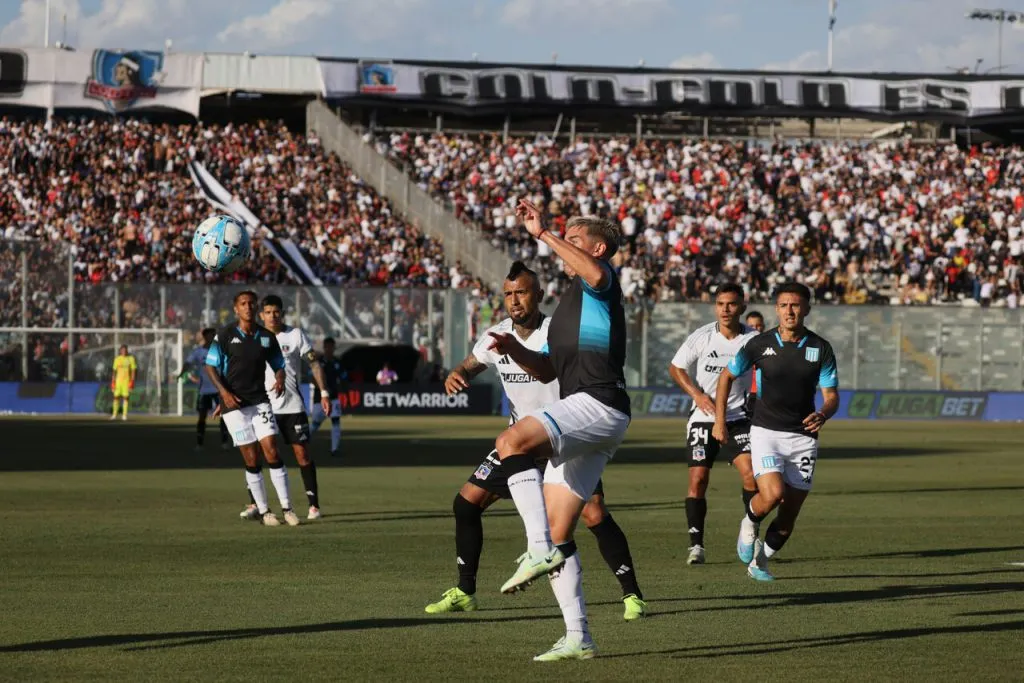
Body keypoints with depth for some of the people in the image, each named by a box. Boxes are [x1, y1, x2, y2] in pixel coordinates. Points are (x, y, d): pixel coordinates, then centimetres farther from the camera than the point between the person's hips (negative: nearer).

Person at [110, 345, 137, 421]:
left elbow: (133, 371, 0)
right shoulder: (117, 359, 7)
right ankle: (114, 414, 6)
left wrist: (132, 381, -9)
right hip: (118, 380, 2)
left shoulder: (131, 358, 1)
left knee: (126, 397, -5)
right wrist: (113, 382, 4)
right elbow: (114, 371, 10)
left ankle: (124, 415, -2)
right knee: (116, 396, -1)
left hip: (127, 380, -2)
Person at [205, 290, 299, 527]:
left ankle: (287, 508, -1)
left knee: (272, 452, -7)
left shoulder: (267, 337, 5)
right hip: (234, 403, -2)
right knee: (251, 459, -1)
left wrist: (280, 379, -9)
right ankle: (263, 511, 8)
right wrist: (224, 392, -14)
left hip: (260, 401, 2)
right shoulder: (225, 336, -4)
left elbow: (278, 365, 14)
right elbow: (211, 366, -1)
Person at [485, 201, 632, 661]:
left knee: (511, 442, -32)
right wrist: (513, 349, 12)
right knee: (557, 533, 6)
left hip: (598, 405, -10)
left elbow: (595, 274, -27)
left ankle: (540, 550, -39)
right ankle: (578, 639, 8)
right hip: (583, 422, 10)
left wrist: (543, 234, -23)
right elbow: (547, 369, 31)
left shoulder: (599, 286, 1)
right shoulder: (571, 301, 29)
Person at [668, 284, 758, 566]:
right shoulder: (702, 337, -7)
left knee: (750, 474, -15)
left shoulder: (753, 340, -5)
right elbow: (675, 368, 3)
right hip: (703, 417, 0)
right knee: (698, 480, -6)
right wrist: (697, 395, -9)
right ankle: (696, 545, 2)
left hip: (738, 417, 0)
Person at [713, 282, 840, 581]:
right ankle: (750, 523, 10)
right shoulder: (759, 344, -3)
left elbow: (832, 395, 1)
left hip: (803, 437, 2)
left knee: (789, 514, 3)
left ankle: (759, 561, 27)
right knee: (773, 494, -24)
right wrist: (720, 420, 6)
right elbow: (727, 376, 10)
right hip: (766, 433, -2)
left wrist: (823, 415, -22)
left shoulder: (820, 349, -1)